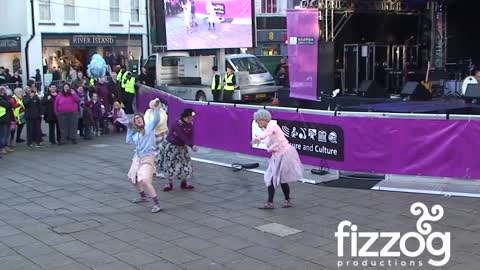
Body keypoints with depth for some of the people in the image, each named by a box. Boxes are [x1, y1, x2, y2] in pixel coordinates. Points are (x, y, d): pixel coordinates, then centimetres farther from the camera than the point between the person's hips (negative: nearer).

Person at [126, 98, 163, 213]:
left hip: (147, 158, -9)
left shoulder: (149, 126, -9)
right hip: (137, 157, 9)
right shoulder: (135, 132, 8)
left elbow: (156, 119, -25)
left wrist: (157, 108, -38)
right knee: (132, 178, 24)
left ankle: (157, 204, -18)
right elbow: (129, 141, 8)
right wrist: (130, 130, 3)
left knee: (145, 181, -23)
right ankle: (143, 197, 45)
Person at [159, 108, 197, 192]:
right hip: (171, 146, -6)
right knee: (170, 165, 0)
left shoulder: (190, 125, -6)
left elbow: (191, 137, -14)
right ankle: (170, 183, 18)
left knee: (186, 164, 2)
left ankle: (184, 183, 19)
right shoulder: (178, 124, -27)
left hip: (181, 147, 6)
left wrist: (193, 145, -34)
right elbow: (182, 136, -36)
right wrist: (192, 145, -45)